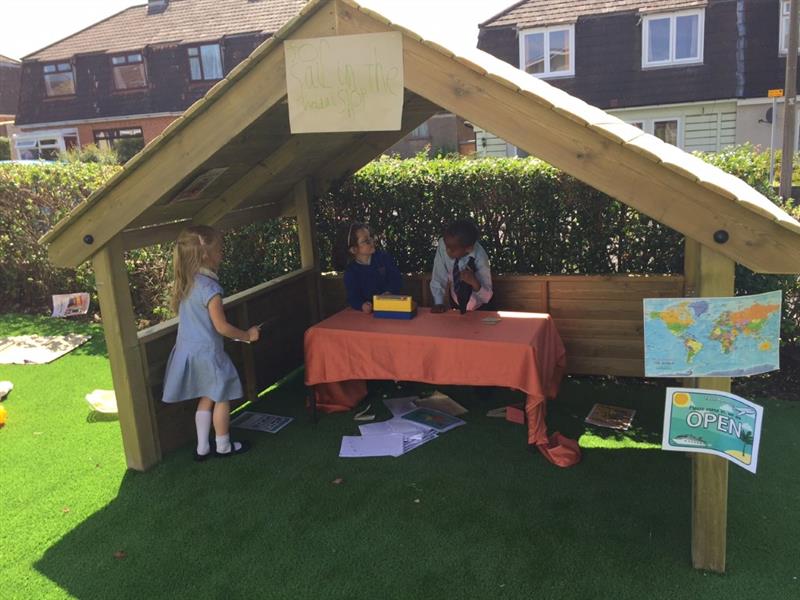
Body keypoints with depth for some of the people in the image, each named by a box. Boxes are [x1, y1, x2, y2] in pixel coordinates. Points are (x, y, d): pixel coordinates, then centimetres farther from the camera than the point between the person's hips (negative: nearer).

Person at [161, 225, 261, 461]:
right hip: (207, 351, -8)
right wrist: (247, 335, -7)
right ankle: (223, 446, 22)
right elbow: (221, 327, -20)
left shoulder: (183, 283, 2)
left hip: (187, 350, 8)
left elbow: (177, 309, 18)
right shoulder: (210, 287, -23)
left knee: (206, 398, 19)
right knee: (222, 398, 9)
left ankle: (202, 448, 25)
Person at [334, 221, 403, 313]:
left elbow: (396, 279, 2)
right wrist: (362, 305, -28)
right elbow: (353, 297, -5)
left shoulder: (384, 257, 4)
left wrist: (389, 293, -18)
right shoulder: (351, 271, -1)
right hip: (370, 311, 0)